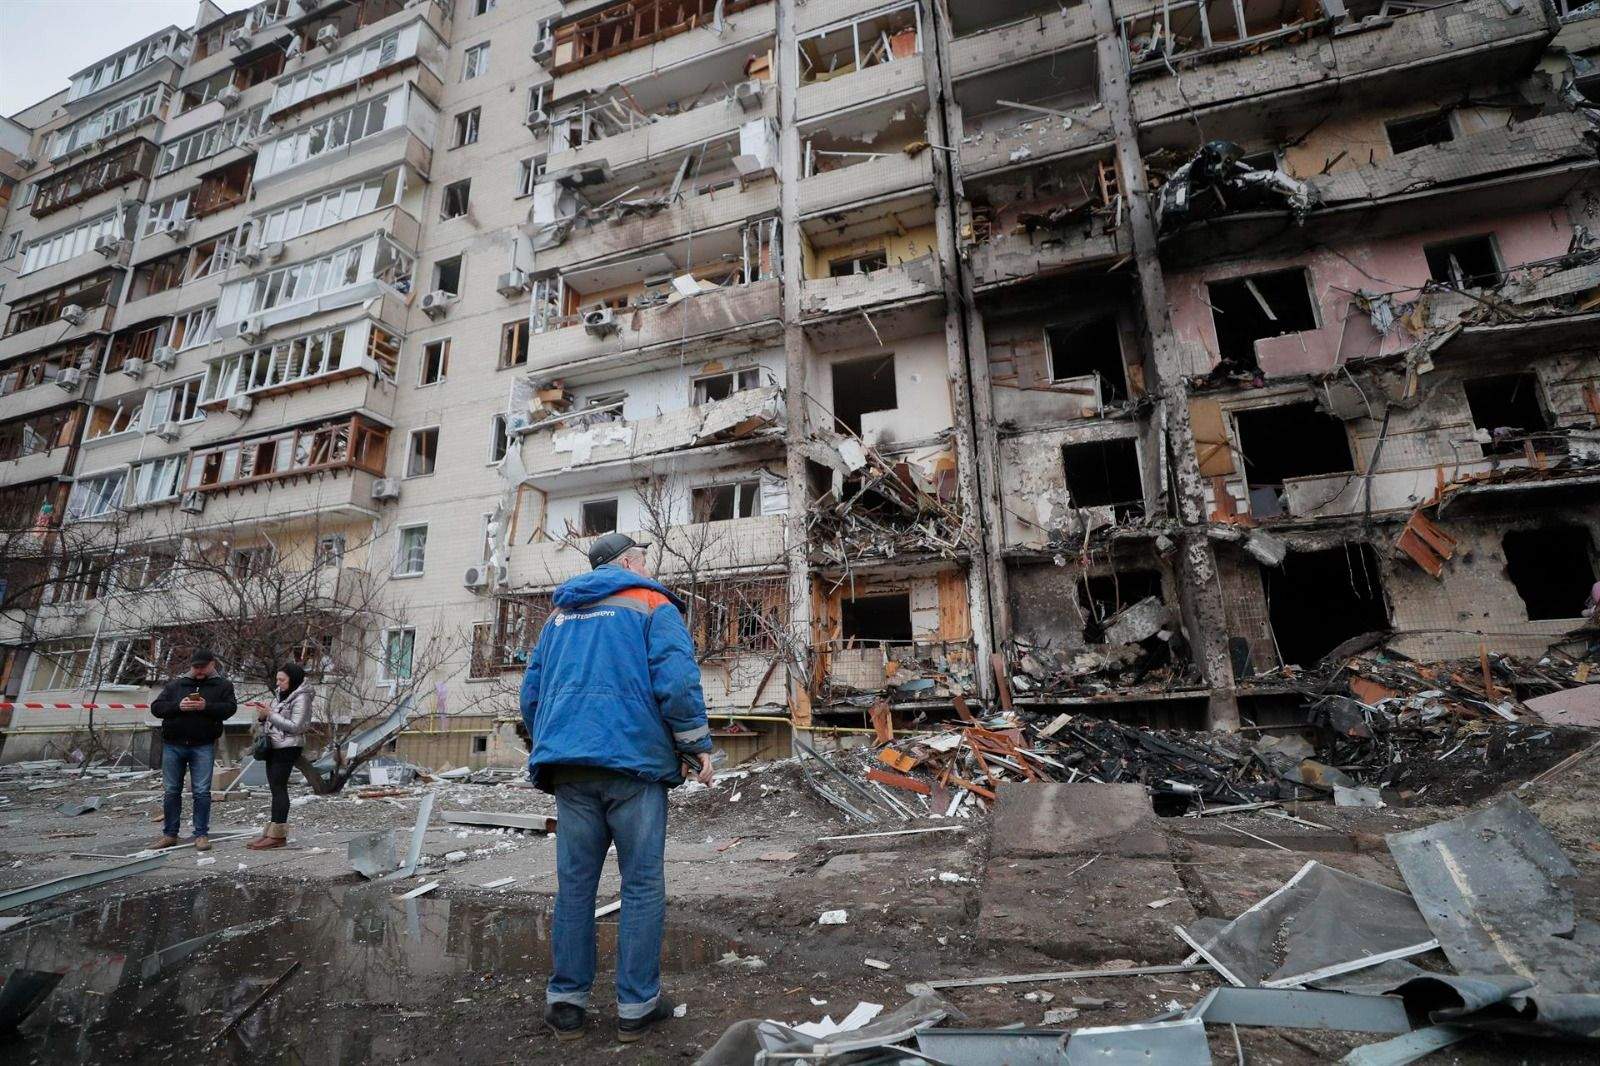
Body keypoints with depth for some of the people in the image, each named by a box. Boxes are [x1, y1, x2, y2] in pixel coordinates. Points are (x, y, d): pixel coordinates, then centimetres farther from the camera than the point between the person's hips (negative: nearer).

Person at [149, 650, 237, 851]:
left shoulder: (223, 685, 6)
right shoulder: (175, 685, 13)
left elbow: (230, 708, -5)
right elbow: (155, 707, 6)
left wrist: (206, 706, -21)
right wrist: (178, 706, -12)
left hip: (203, 746, -3)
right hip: (173, 745, 3)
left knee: (202, 792, -2)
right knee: (171, 791, 10)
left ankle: (201, 834, 6)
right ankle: (170, 834, 23)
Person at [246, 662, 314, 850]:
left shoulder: (301, 697, -11)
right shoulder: (280, 694, 16)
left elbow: (295, 727, -17)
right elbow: (273, 721, 20)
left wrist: (270, 714, -17)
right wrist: (263, 717, -1)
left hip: (287, 748, -8)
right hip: (273, 746, 8)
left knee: (278, 788, -9)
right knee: (275, 788, 9)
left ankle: (277, 834, -7)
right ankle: (272, 832, 13)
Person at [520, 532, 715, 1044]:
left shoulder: (559, 614, 18)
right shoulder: (652, 604, 0)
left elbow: (531, 692, 18)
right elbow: (677, 681, -13)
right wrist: (698, 746, -4)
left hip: (569, 766, 5)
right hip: (634, 760, -5)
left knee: (574, 882, 12)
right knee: (643, 884, 5)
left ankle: (566, 1000, 19)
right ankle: (637, 1005, 13)